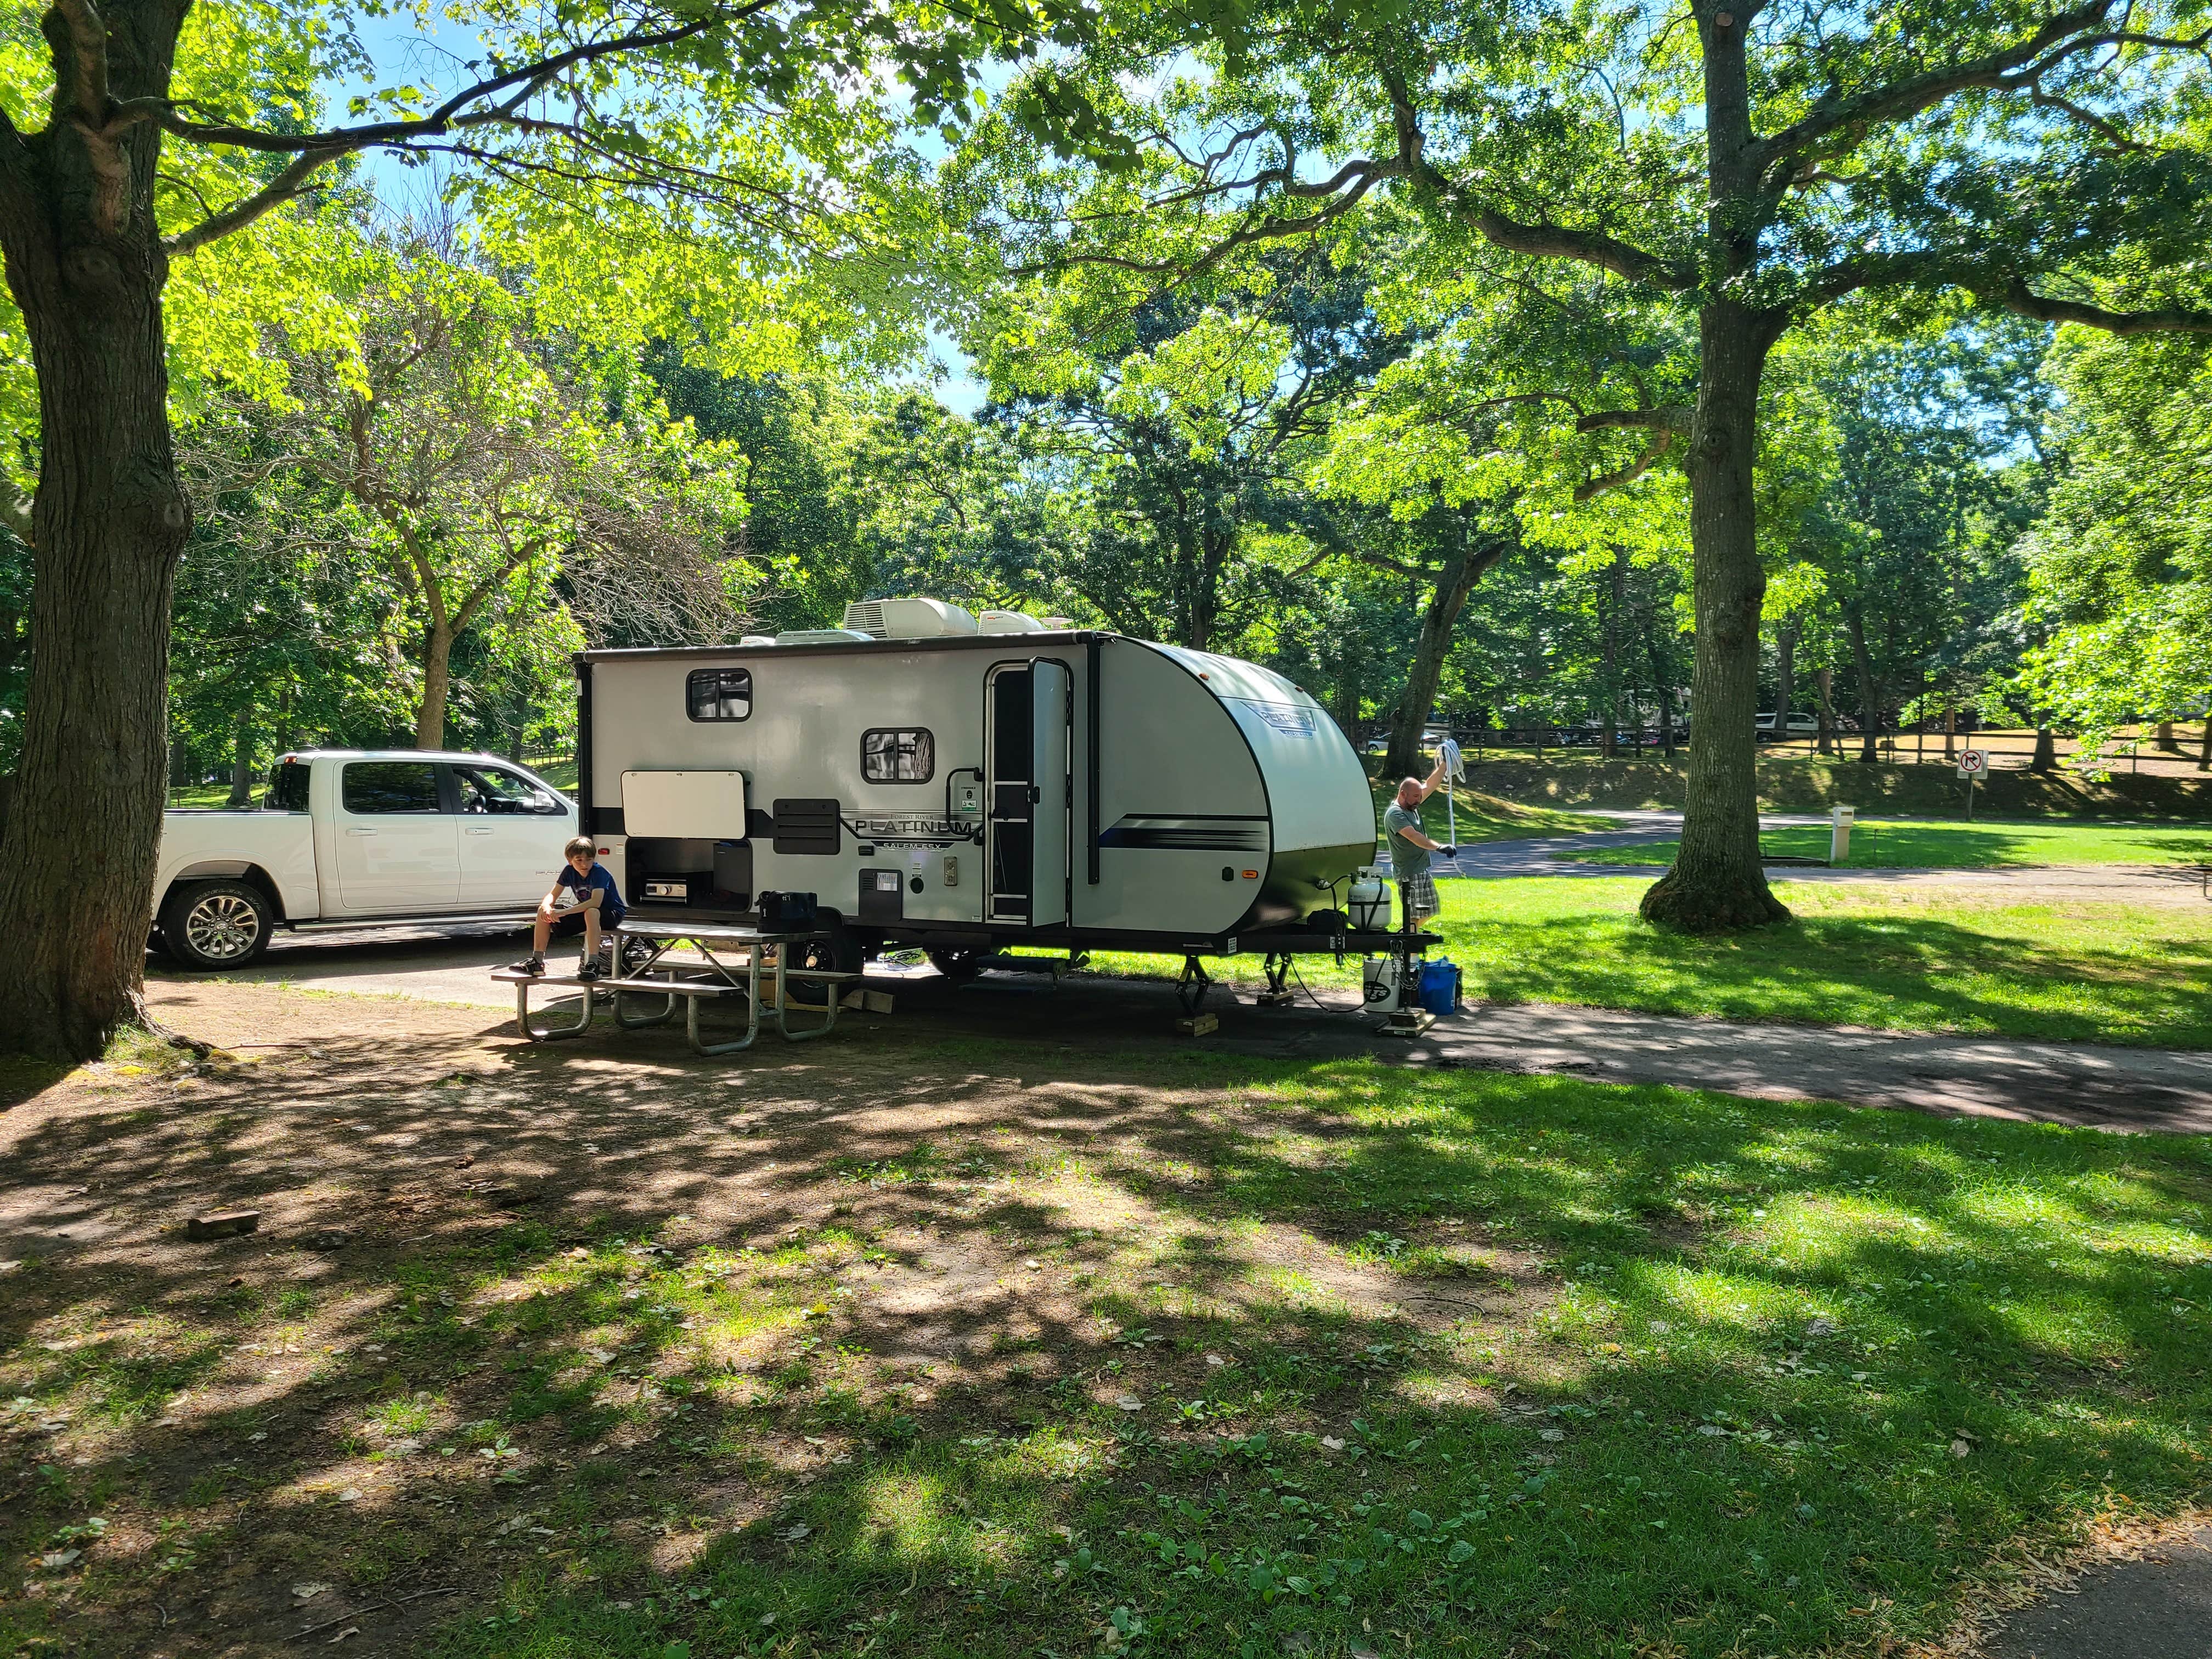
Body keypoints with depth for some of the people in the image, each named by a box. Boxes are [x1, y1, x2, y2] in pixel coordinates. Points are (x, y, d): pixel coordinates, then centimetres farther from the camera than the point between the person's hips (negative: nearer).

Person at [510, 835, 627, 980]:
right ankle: (536, 961, 0)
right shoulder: (569, 871, -5)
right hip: (584, 911, 7)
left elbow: (595, 902, -38)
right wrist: (546, 906, -26)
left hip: (611, 914, -7)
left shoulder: (599, 872, -25)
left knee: (591, 912, -43)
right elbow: (553, 894, 0)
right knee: (544, 912, -3)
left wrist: (563, 912, -39)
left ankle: (592, 964, -44)